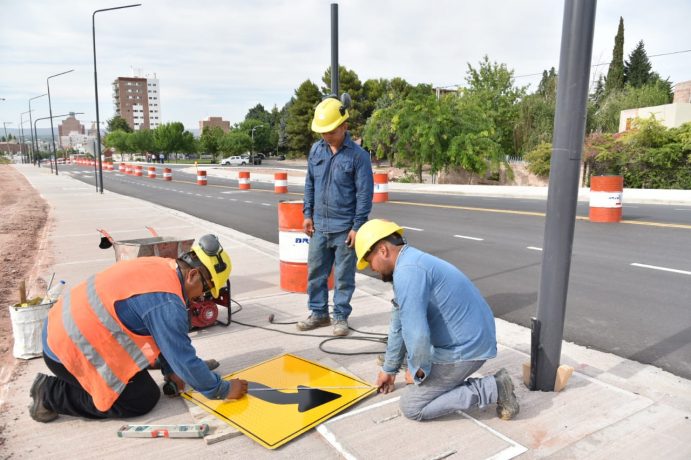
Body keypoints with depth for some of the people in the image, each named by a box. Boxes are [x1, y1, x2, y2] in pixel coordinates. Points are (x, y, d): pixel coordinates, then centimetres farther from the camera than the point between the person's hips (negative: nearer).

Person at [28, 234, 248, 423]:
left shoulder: (159, 266, -2)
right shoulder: (166, 303, -28)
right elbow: (185, 361, -20)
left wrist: (170, 370, 14)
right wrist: (224, 390, -6)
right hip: (72, 351, -9)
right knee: (143, 399, -1)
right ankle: (52, 395, 3)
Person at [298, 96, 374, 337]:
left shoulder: (358, 155, -10)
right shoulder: (316, 150, 5)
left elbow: (364, 194, -9)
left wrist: (357, 227, -11)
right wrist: (308, 214, 9)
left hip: (344, 228, -5)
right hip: (319, 225, 5)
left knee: (344, 276, 6)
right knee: (315, 271, 12)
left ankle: (341, 316, 22)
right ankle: (318, 312, 28)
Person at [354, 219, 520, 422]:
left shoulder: (407, 271, -22)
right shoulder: (411, 262, 11)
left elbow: (417, 335, -29)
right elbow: (399, 325, 20)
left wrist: (419, 370, -8)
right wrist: (389, 369, 28)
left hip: (464, 348, -10)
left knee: (411, 407, 0)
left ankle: (492, 389, -3)